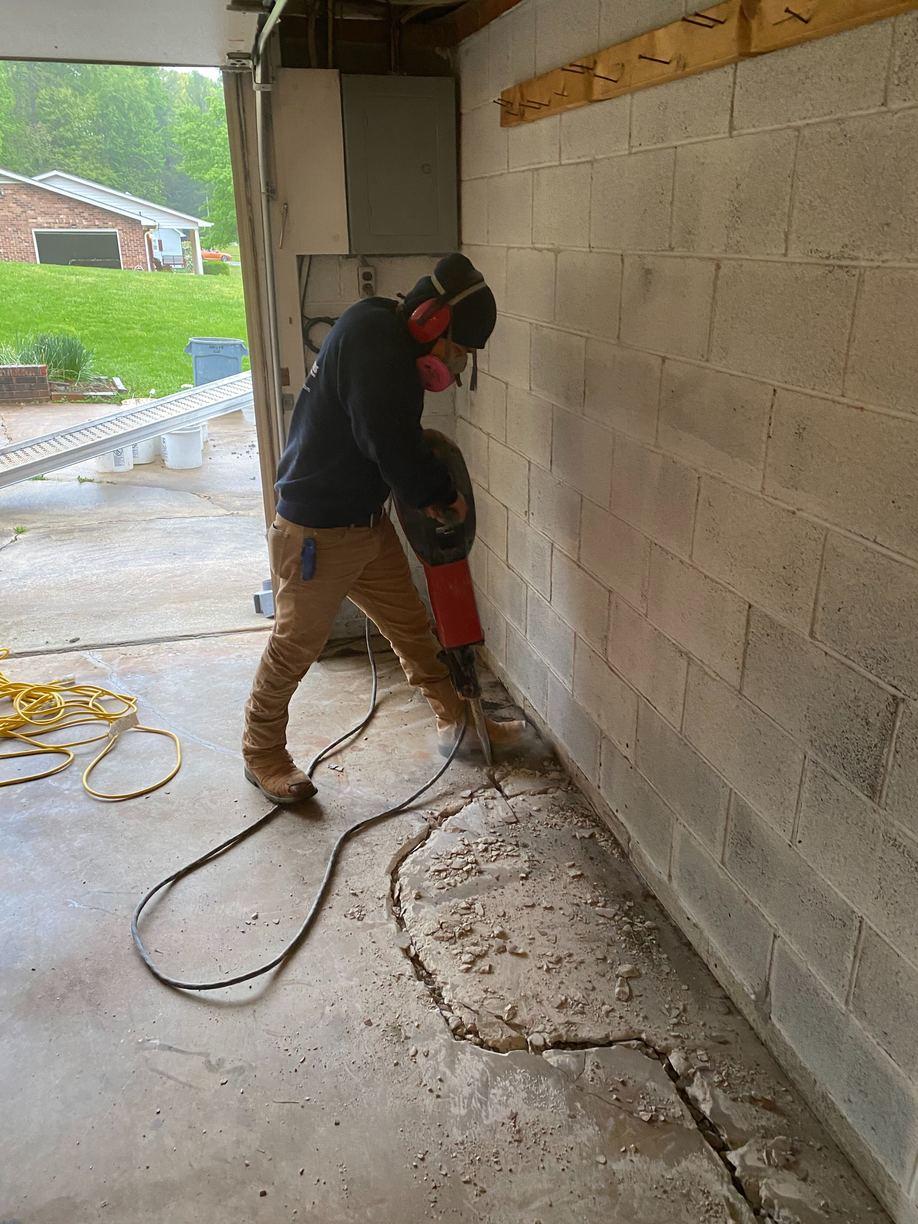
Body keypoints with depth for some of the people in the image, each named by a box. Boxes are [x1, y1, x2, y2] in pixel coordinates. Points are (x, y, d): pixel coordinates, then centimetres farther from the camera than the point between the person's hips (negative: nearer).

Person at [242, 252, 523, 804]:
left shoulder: (391, 340, 10)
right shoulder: (372, 336, -23)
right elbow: (391, 443, -25)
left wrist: (427, 486, 5)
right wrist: (441, 493, -10)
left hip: (368, 522, 9)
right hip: (317, 531, -9)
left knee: (412, 625, 17)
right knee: (297, 644, 6)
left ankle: (456, 721, 34)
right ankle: (262, 752, 26)